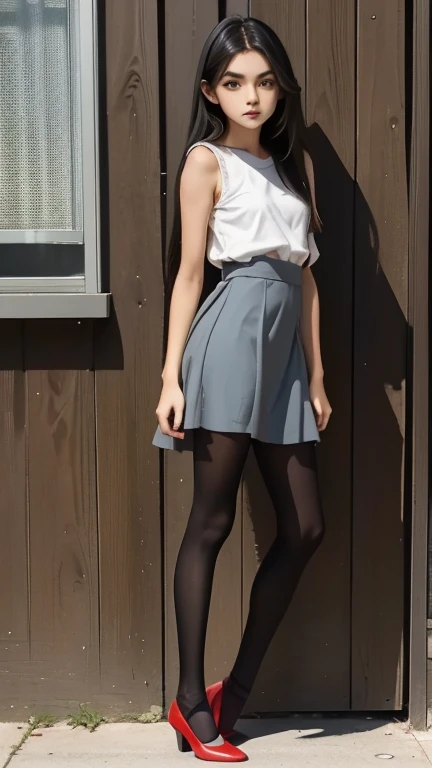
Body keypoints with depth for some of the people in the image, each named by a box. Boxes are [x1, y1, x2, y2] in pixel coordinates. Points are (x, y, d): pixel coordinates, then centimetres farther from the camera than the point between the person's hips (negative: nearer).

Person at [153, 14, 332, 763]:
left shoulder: (296, 161, 20)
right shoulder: (207, 159, 3)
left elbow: (307, 275, 18)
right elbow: (189, 271, -4)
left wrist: (316, 373, 14)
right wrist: (171, 376, -11)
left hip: (284, 347, 7)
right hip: (233, 331, -7)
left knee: (304, 528, 3)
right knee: (211, 520, -4)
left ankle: (235, 692, 14)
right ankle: (191, 702, 5)